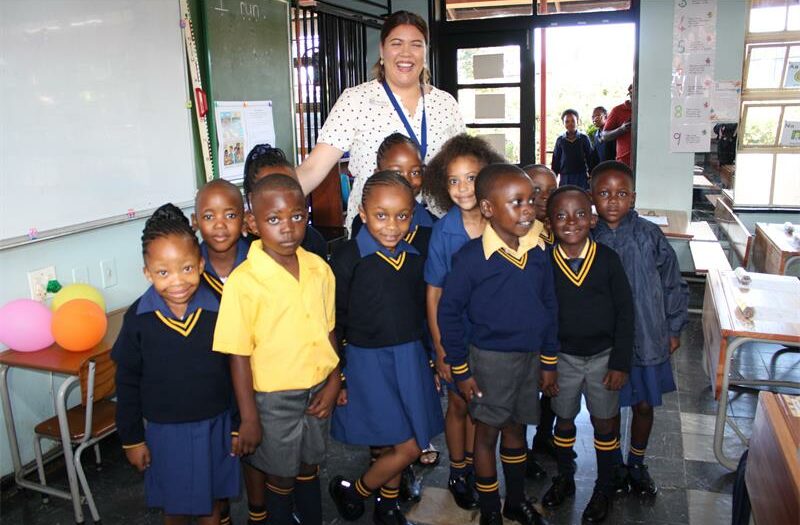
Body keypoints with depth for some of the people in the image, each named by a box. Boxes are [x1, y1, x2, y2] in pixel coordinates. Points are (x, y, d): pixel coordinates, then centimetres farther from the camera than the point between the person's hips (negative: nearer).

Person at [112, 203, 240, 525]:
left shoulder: (218, 312, -14)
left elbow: (236, 372, -4)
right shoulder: (139, 318, -13)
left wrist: (239, 426, 1)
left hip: (215, 425, 0)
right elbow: (127, 383, -3)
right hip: (165, 430, 0)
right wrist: (132, 438, 1)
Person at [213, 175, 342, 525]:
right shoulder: (243, 281, -20)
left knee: (309, 467, 24)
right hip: (274, 399, -4)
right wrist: (249, 418, -11)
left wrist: (333, 382, -3)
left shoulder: (319, 269, -5)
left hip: (317, 393, 4)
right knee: (280, 477, 16)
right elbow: (239, 355, -15)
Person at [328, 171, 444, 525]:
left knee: (393, 446, 15)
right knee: (408, 447, -3)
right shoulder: (347, 258, -14)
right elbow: (334, 323, -9)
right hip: (368, 361, -5)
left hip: (411, 358, 5)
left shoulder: (415, 256, 1)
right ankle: (351, 492, 22)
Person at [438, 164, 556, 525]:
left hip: (530, 356, 5)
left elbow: (549, 306, 6)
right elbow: (449, 312, -12)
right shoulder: (472, 257, -19)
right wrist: (460, 369, -9)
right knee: (488, 432, 11)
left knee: (516, 428, 21)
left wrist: (549, 360, 8)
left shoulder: (539, 252, -4)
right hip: (490, 359, -5)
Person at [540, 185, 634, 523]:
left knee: (604, 423, 13)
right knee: (564, 420, 17)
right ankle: (564, 478, 40)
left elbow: (624, 312, -7)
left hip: (603, 356, -1)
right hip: (562, 356, 1)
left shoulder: (607, 259, -11)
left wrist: (621, 363, -8)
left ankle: (604, 489, 33)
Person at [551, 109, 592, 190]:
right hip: (564, 177, 1)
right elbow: (556, 161, 9)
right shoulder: (560, 140, 6)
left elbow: (590, 158, 4)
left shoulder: (584, 138, 2)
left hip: (581, 177, -1)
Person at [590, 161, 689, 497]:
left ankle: (636, 464, 40)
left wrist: (674, 329, 5)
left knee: (644, 404, 16)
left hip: (647, 337, 1)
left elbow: (672, 283, 2)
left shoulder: (650, 236, -8)